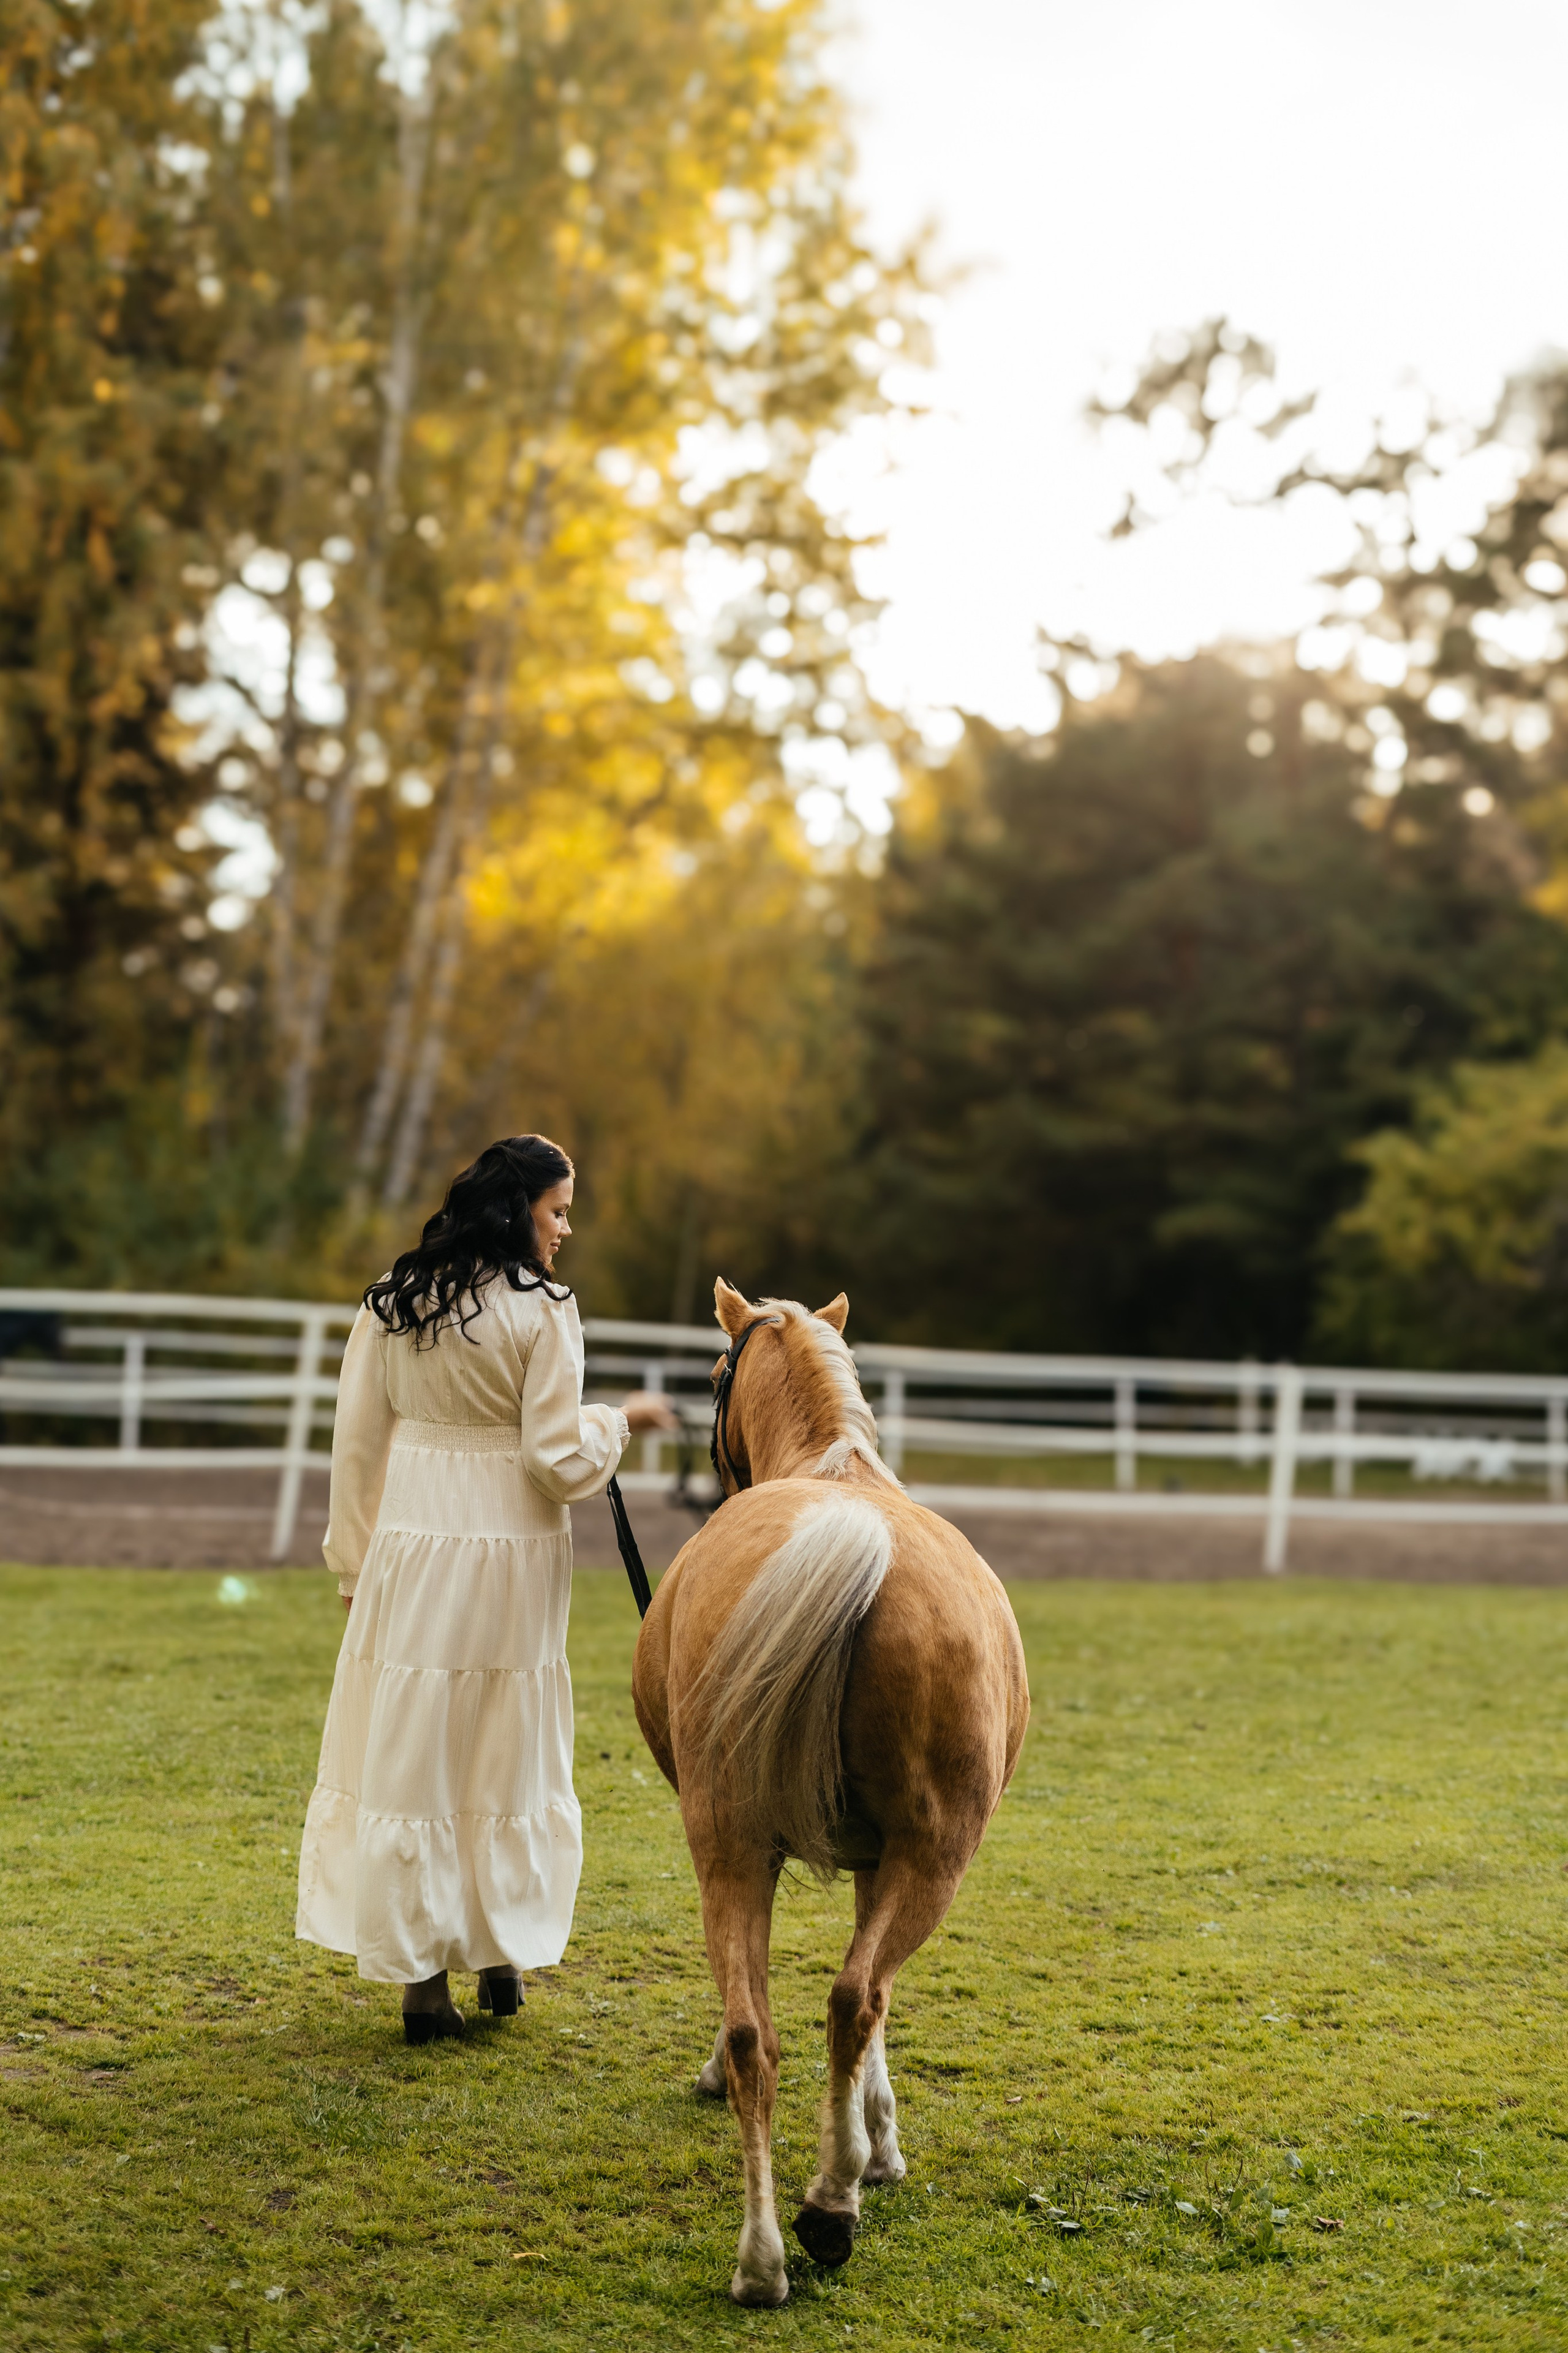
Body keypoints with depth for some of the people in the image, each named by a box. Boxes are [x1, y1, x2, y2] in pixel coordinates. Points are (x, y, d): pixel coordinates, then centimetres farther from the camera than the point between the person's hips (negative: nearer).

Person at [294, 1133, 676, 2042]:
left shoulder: (393, 1301, 3)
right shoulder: (543, 1311, -10)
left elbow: (358, 1442, 6)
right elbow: (560, 1461, -12)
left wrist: (355, 1558, 14)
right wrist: (618, 1421, 7)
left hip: (410, 1552, 3)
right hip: (509, 1556, -3)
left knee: (408, 1754, 8)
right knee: (506, 1753, 12)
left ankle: (421, 1977, 11)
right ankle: (503, 1955, 23)